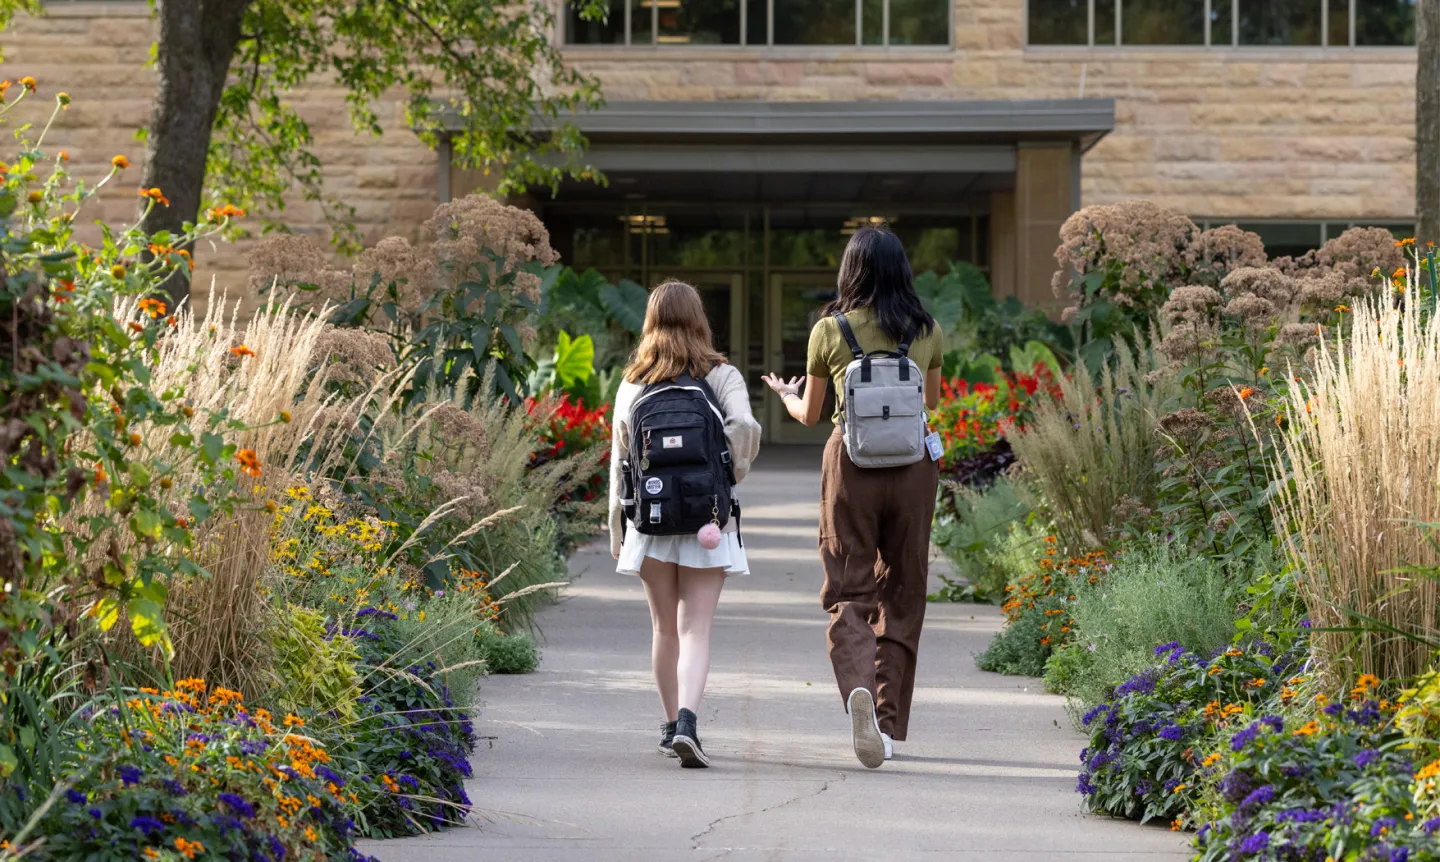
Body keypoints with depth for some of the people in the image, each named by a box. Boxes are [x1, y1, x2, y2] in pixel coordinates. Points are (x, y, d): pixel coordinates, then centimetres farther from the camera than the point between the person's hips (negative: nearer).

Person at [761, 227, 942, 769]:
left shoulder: (829, 331, -2)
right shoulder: (928, 332, 3)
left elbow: (809, 415, 8)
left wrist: (783, 393, 31)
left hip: (851, 465, -2)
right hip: (913, 466, 2)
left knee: (849, 593, 1)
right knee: (902, 593, 12)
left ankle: (858, 686, -28)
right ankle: (889, 723, 14)